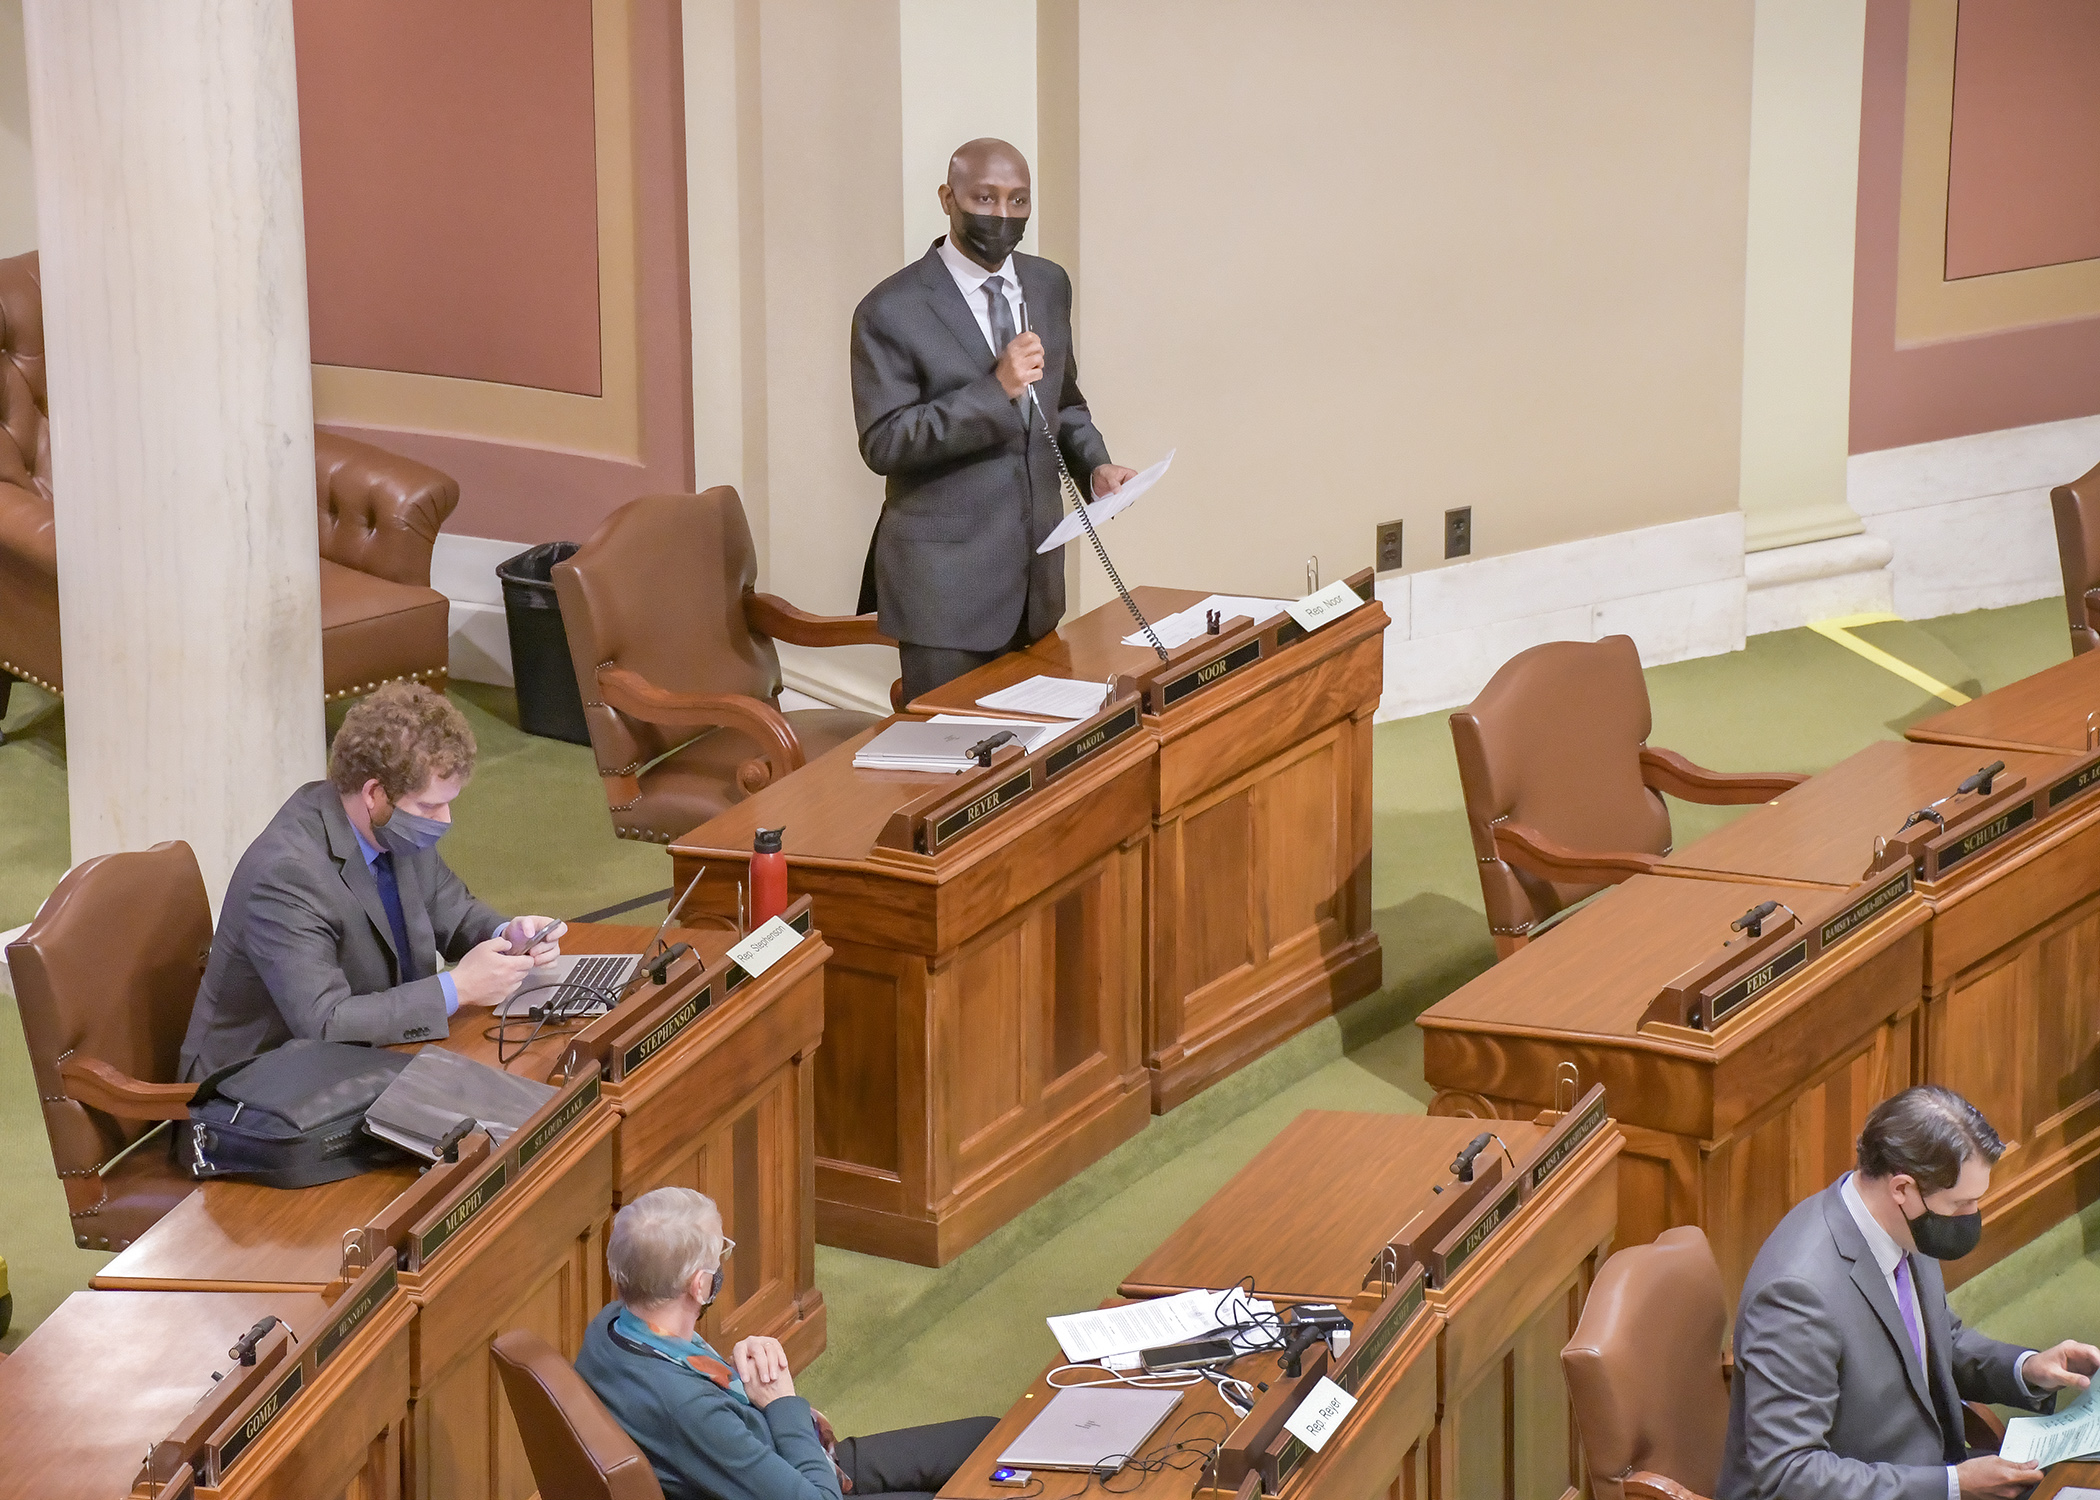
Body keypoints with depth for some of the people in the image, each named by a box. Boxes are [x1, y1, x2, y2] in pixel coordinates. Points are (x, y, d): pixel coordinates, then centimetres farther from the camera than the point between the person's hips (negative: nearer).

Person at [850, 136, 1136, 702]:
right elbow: (883, 443, -15)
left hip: (1035, 572, 6)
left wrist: (1094, 464, 1)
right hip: (946, 584, -6)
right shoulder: (891, 311, -10)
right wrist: (995, 390, -23)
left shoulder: (1049, 284, 9)